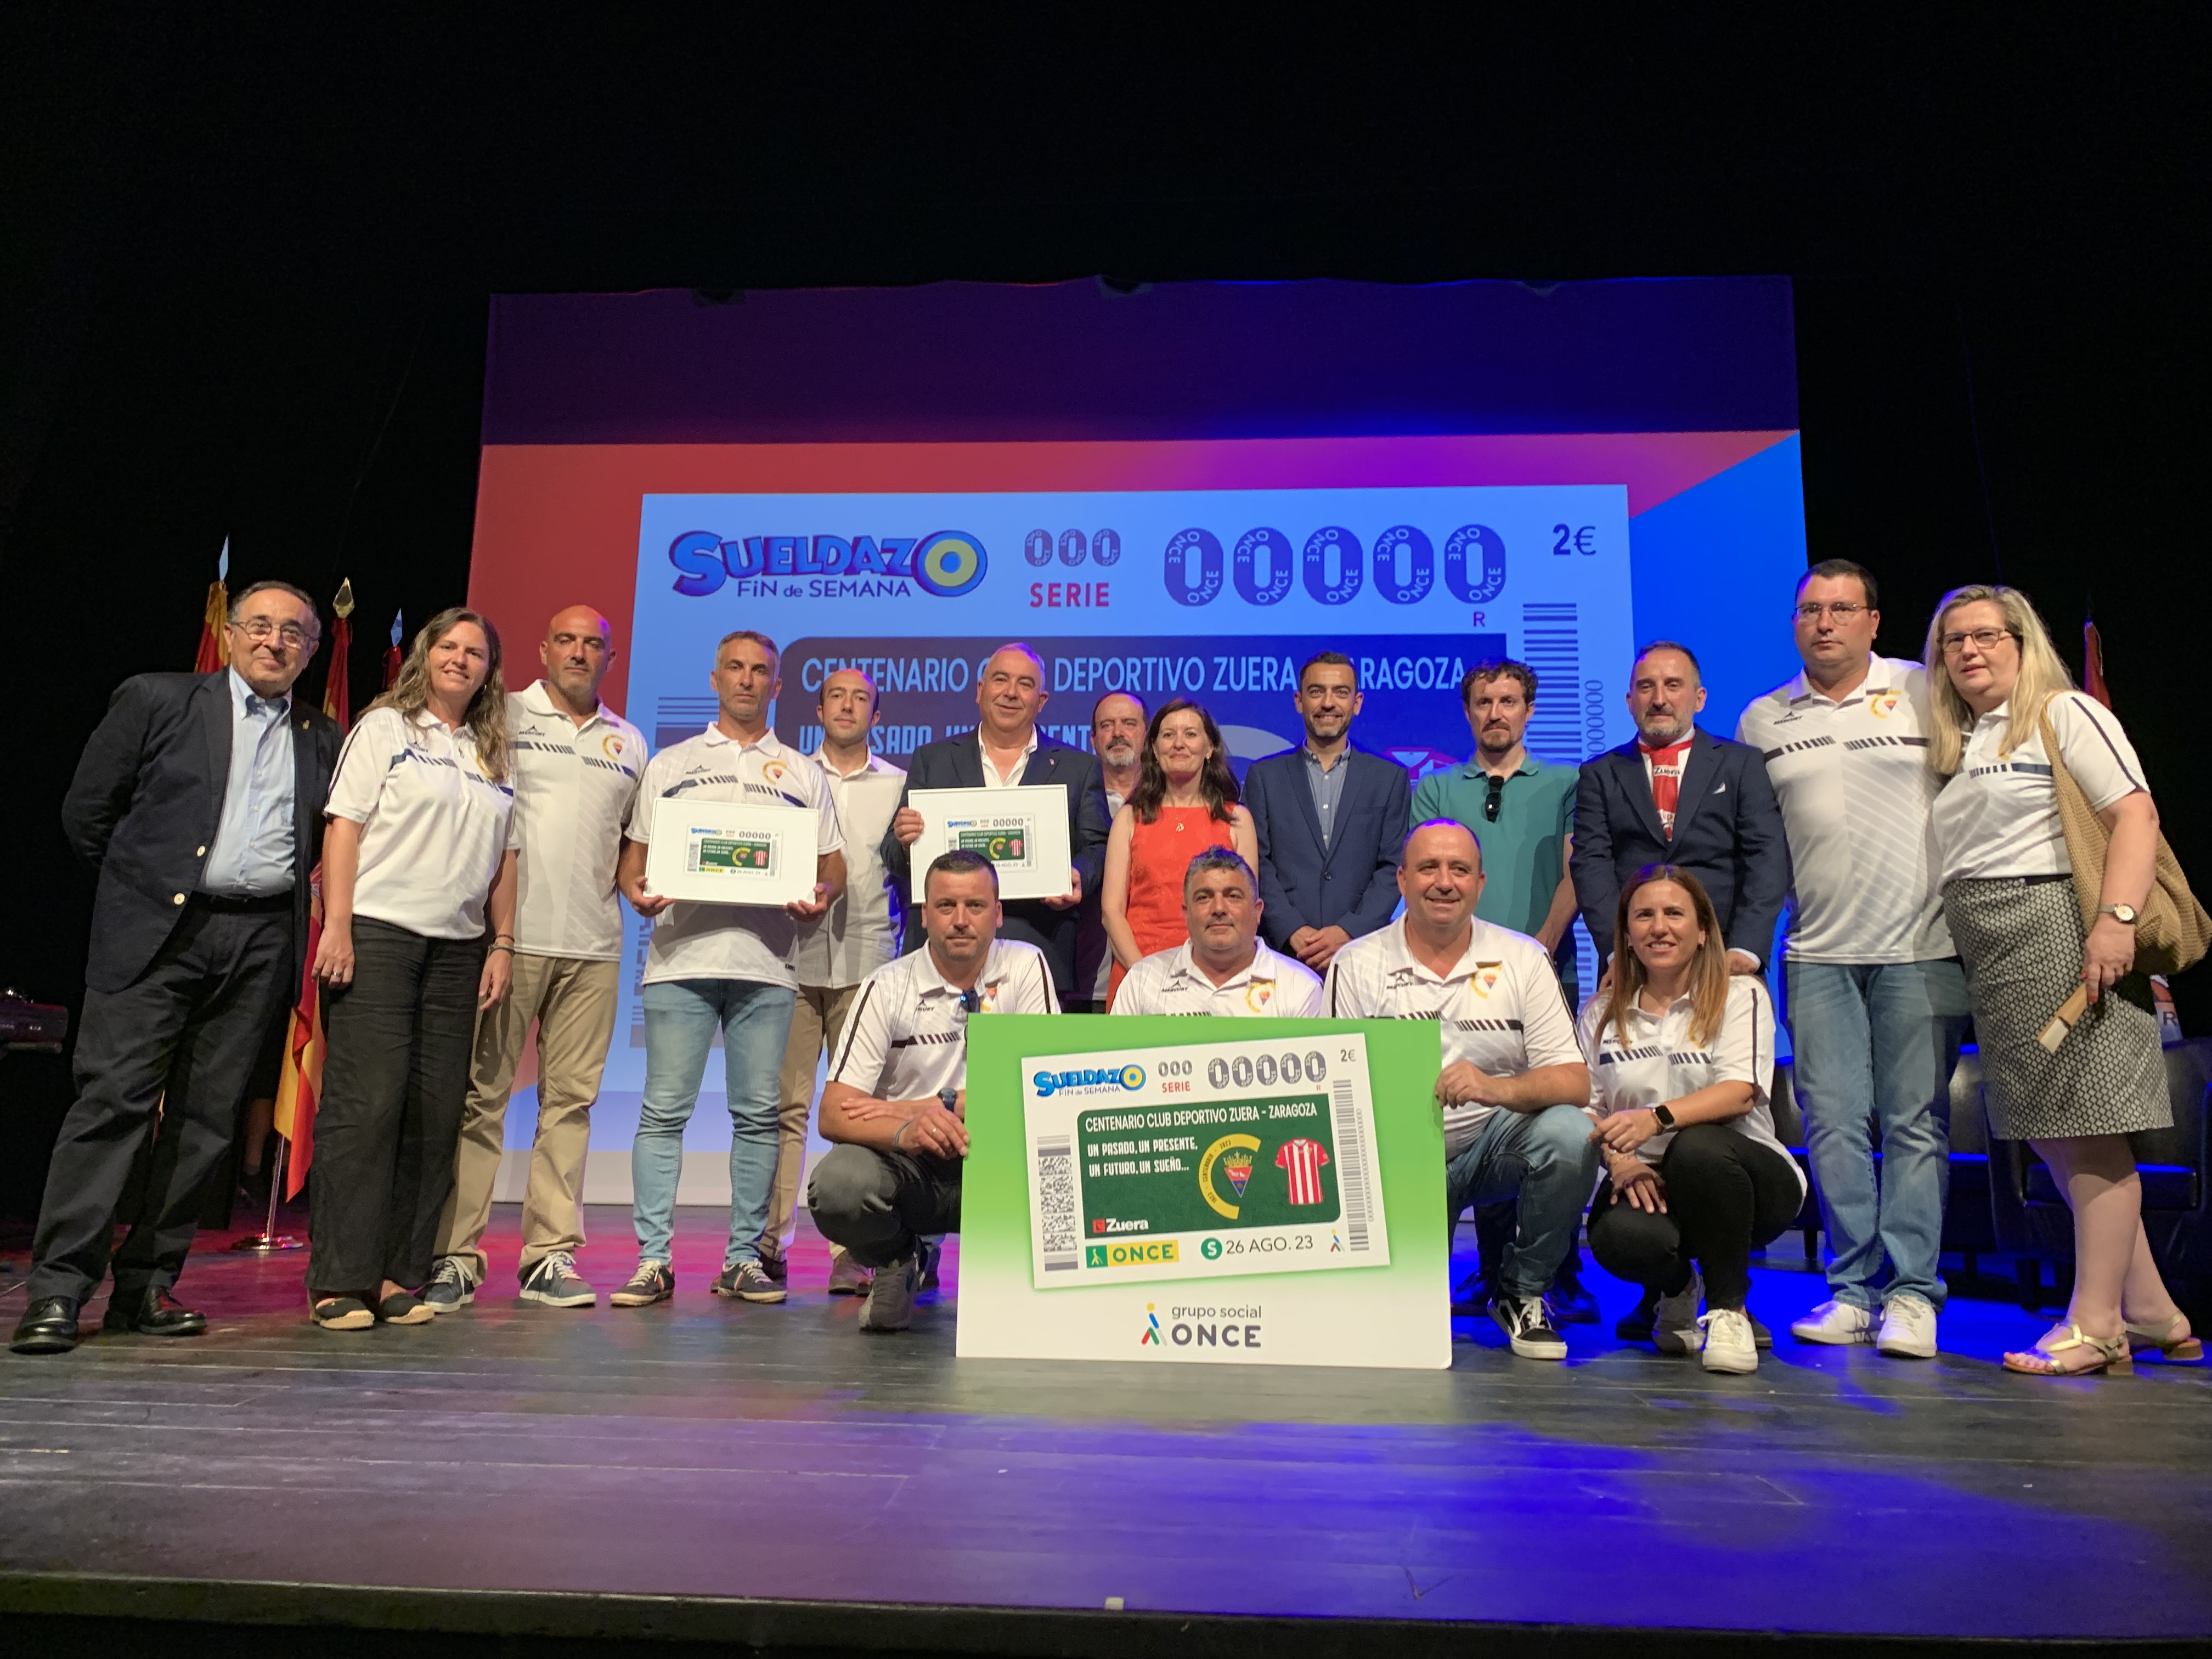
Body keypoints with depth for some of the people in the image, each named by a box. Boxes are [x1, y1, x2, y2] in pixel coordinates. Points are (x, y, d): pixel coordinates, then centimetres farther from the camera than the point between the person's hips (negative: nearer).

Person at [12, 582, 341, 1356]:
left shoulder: (323, 739, 14)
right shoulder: (157, 698, 6)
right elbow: (86, 811, 7)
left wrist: (275, 891, 9)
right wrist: (141, 888, 10)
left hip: (261, 943, 3)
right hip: (158, 934, -3)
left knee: (208, 1118, 4)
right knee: (113, 1100, -7)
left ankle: (146, 1285, 14)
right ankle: (56, 1289, 0)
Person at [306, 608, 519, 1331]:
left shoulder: (496, 757, 18)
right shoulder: (384, 728, 6)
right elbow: (344, 826, -2)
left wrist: (502, 944, 9)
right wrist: (336, 927, -11)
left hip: (457, 948, 5)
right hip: (377, 935, -4)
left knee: (436, 1114, 2)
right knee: (365, 1103, -8)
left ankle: (399, 1276, 9)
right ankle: (338, 1279, -1)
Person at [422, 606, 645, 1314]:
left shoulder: (628, 743, 18)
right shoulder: (503, 718, 6)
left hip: (593, 943, 4)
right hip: (508, 932, -3)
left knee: (571, 1097, 4)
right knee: (481, 1092, -2)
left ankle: (551, 1256, 10)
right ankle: (454, 1255, 5)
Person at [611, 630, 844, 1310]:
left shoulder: (803, 774, 16)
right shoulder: (670, 764, 16)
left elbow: (832, 864, 13)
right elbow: (633, 852, 14)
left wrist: (820, 894, -8)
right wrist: (635, 888, -7)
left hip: (767, 964, 1)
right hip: (681, 956, 0)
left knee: (759, 1113, 1)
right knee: (664, 1110, -3)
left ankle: (744, 1259, 10)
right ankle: (653, 1259, 4)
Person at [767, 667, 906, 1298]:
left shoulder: (899, 785, 14)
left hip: (867, 960, 0)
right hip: (794, 955, 0)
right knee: (786, 1103, -2)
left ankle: (851, 1252, 5)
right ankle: (771, 1243, 7)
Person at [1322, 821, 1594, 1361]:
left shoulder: (1523, 959, 1)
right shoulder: (1355, 966, -1)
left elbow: (1574, 1082, -8)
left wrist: (1497, 1088, -28)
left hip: (1496, 1142, 1)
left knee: (1571, 1133, -29)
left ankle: (1521, 1292, -3)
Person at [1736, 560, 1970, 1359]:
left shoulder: (1928, 694, 3)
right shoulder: (1761, 720, 10)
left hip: (1919, 947, -2)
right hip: (1818, 954, 2)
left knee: (1916, 1123, 1)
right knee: (1833, 1122, 2)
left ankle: (1911, 1293, 9)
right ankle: (1852, 1290, 13)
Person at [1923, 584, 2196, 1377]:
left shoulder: (2064, 713, -2)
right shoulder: (1959, 745, 21)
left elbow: (2136, 814, -13)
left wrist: (2117, 918, -24)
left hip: (2058, 930, -8)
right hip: (1990, 955, 9)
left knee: (2086, 1127, -5)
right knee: (2047, 1134, 10)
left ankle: (2096, 1324, 1)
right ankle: (2152, 1312, 21)